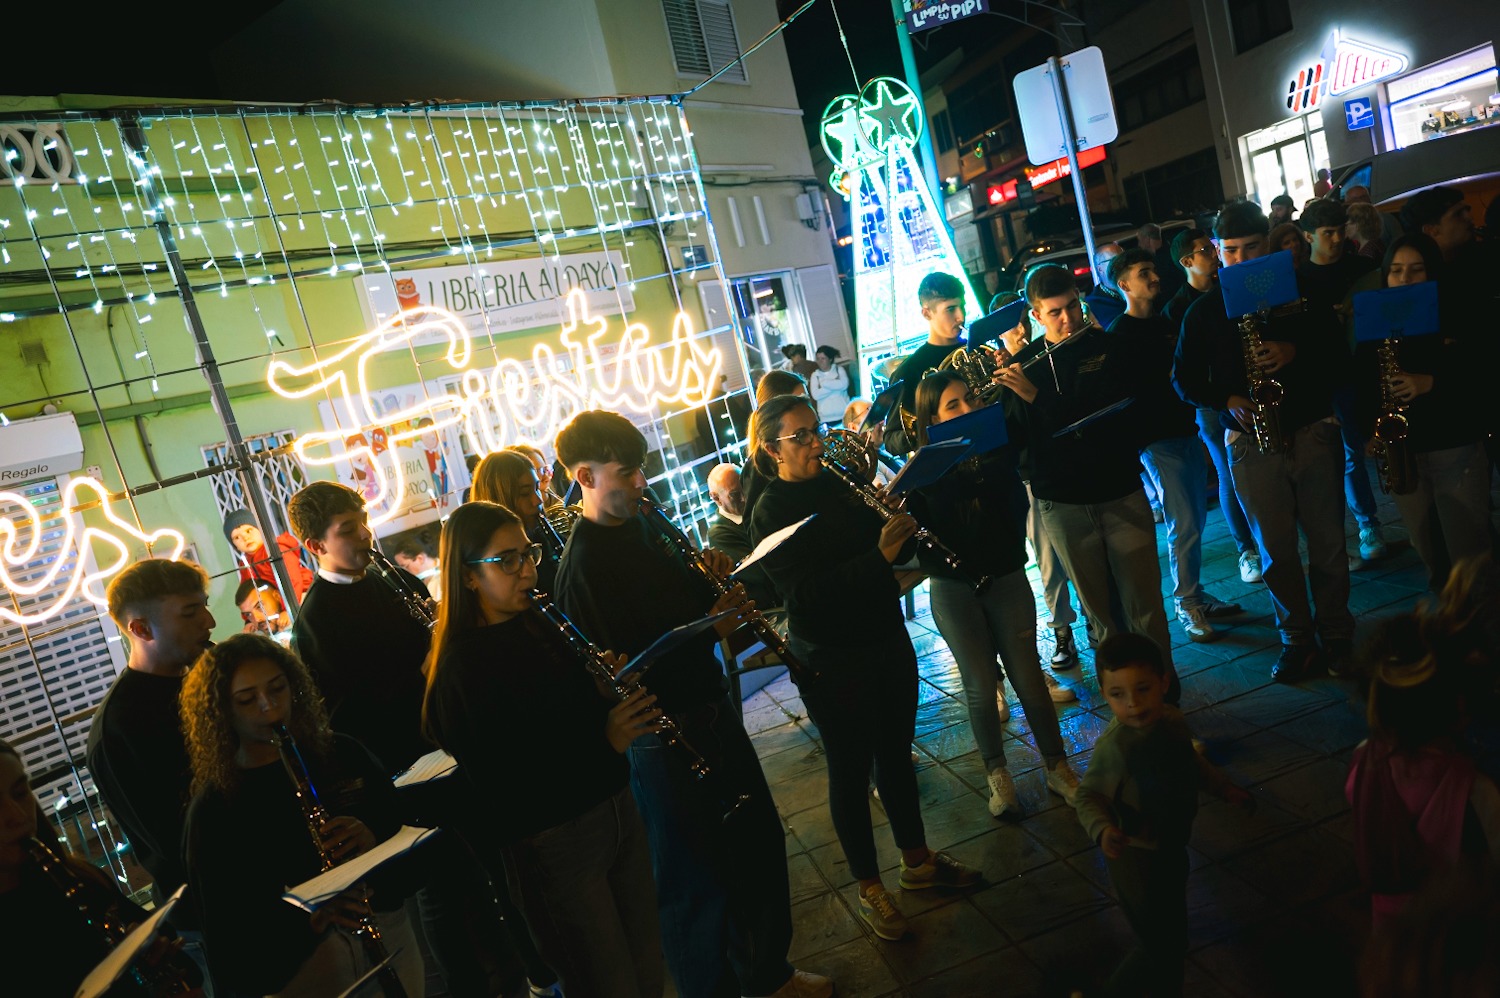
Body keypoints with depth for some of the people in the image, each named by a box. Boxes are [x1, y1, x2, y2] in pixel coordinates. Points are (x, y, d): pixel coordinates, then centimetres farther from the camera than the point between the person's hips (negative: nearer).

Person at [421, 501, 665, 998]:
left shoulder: (541, 625, 4)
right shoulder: (460, 669, -17)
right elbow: (499, 785, -21)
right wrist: (603, 740, -28)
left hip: (614, 807, 7)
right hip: (552, 842, -7)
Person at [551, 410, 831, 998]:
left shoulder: (643, 527, 5)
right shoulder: (581, 568, -21)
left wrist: (713, 579, -4)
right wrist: (710, 629, -25)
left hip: (711, 711, 9)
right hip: (664, 741, -9)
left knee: (759, 843, 22)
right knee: (697, 881, 8)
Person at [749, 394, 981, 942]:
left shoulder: (842, 485, 3)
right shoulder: (771, 514, -14)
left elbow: (892, 548, 9)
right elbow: (805, 593, -24)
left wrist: (902, 531, -14)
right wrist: (878, 556, -32)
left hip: (886, 638, 6)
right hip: (830, 659, -6)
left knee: (896, 752, 18)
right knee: (851, 768, 8)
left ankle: (918, 860, 37)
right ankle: (869, 887, 25)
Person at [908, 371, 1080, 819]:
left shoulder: (998, 445, -2)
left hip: (1007, 578, 1)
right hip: (953, 589, -1)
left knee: (1027, 677, 6)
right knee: (981, 687, 6)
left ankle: (1057, 767, 24)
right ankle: (997, 775, 25)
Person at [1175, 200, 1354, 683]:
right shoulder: (1204, 311, 4)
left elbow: (1336, 346, 4)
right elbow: (1184, 377, 5)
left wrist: (1294, 351, -15)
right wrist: (1227, 400, -12)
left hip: (1312, 430, 1)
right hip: (1250, 439, 0)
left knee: (1328, 543, 6)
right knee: (1276, 550, 4)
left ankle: (1337, 634, 21)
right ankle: (1297, 639, 18)